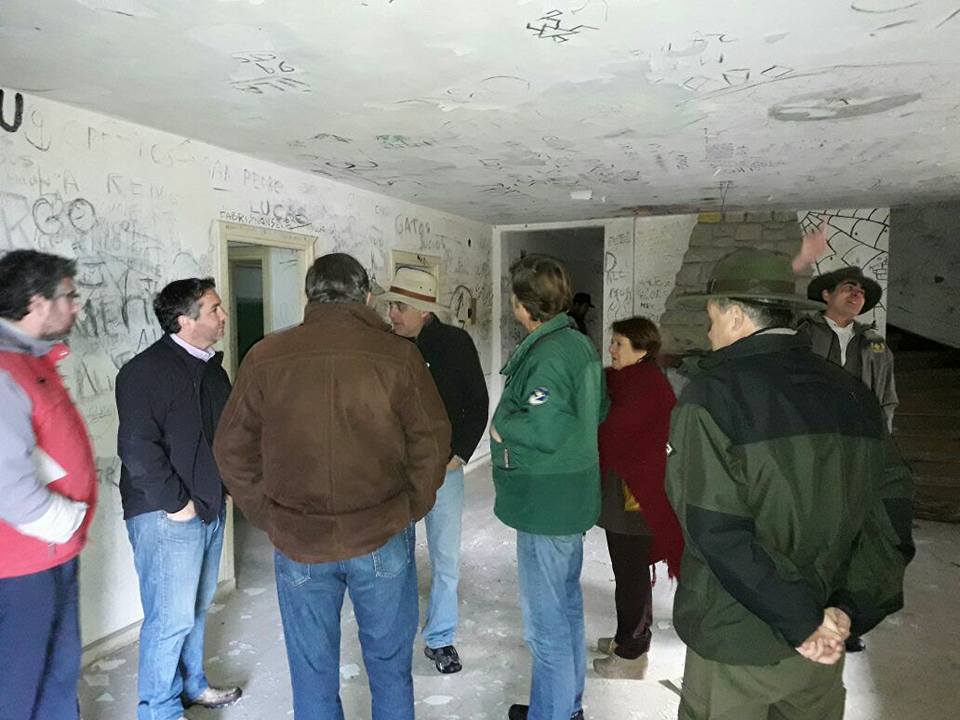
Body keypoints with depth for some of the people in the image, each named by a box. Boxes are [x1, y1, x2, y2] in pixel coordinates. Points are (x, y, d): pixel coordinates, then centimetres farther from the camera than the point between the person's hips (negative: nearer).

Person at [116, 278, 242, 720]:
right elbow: (137, 447, -21)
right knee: (171, 618, -1)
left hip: (211, 509, 8)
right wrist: (175, 502, -18)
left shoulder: (212, 367, 11)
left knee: (197, 608, 20)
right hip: (167, 516, -8)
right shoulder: (146, 370, -15)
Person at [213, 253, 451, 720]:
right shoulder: (398, 356, -9)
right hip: (383, 540, -1)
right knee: (389, 663, 18)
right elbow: (432, 443, -5)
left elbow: (233, 450, 2)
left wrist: (268, 518, 11)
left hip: (297, 541, 1)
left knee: (312, 670, 18)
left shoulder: (265, 357, -4)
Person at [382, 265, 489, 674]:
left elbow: (477, 404, 1)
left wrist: (458, 454, -5)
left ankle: (440, 639, 27)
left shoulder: (456, 344, -5)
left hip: (444, 467, 0)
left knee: (446, 560, 9)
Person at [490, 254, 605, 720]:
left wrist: (502, 426, -13)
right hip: (571, 497, 11)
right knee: (566, 604, 23)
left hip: (546, 502, -11)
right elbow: (597, 408, 17)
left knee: (545, 619, 3)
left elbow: (543, 431, -30)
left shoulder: (548, 355, -23)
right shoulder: (578, 343, 9)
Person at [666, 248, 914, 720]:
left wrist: (804, 624, -16)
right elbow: (889, 513, -2)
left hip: (736, 644, -5)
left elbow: (716, 530, -23)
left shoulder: (713, 392, -17)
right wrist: (851, 609, -7)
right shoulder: (853, 393, 1)